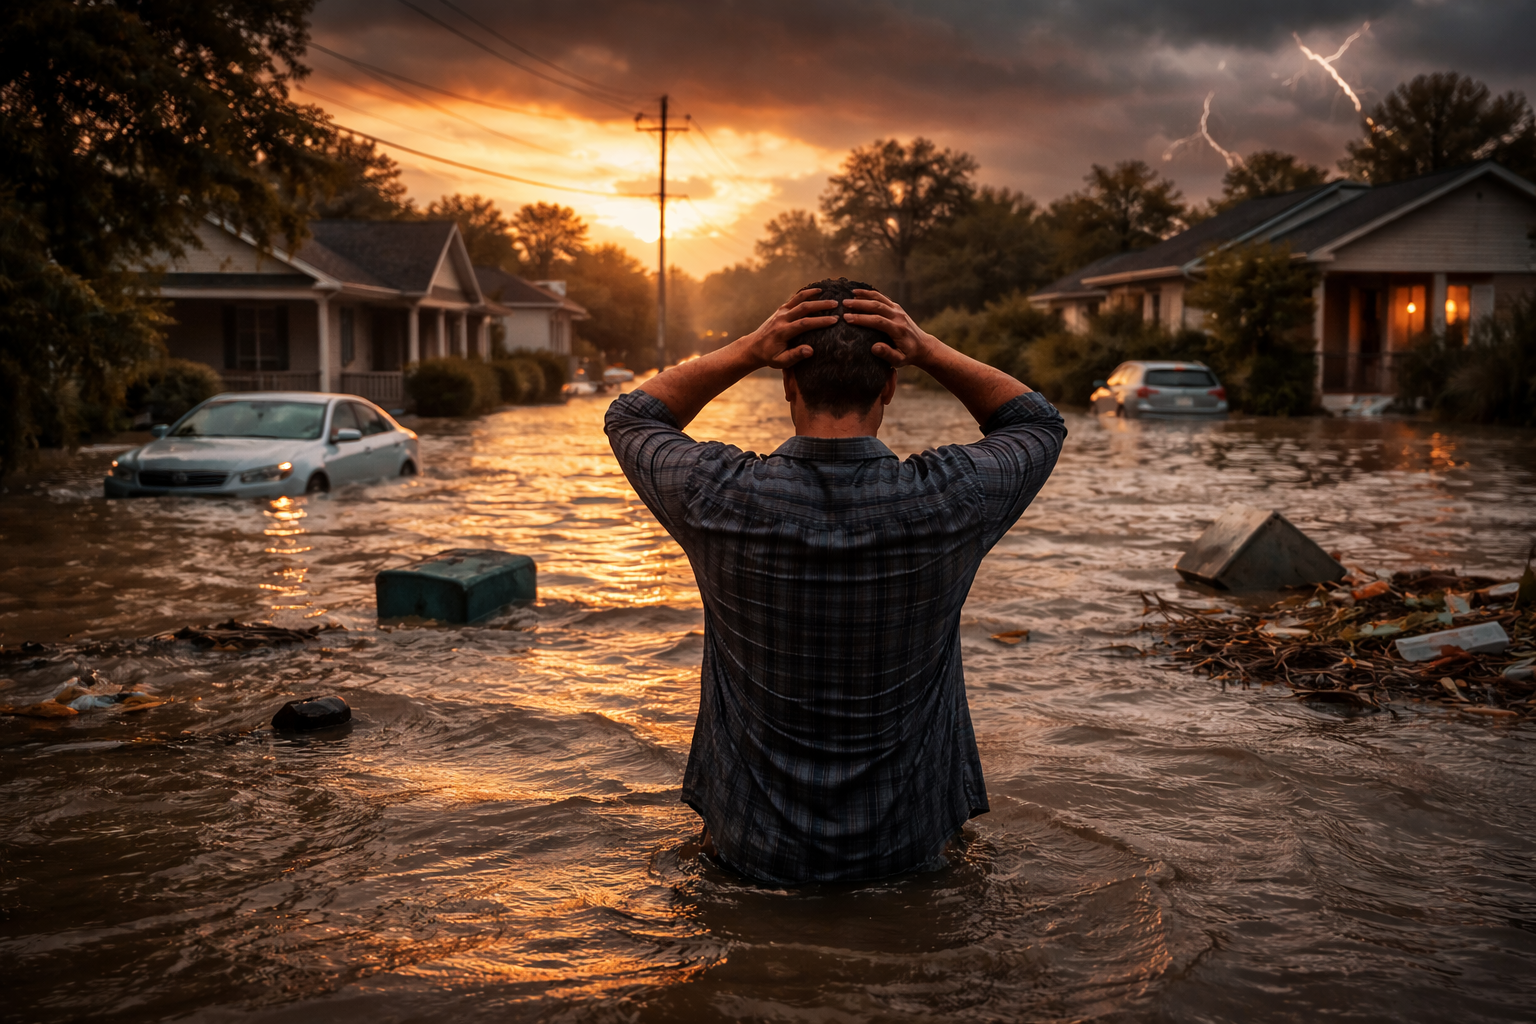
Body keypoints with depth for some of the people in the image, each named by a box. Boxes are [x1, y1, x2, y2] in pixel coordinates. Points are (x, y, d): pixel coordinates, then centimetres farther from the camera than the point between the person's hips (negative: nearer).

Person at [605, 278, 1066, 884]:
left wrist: (746, 351, -12)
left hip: (755, 848, 0)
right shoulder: (946, 500, -20)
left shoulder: (721, 498, -20)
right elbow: (1040, 424, 4)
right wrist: (930, 352, -11)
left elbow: (630, 418, 3)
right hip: (908, 847, 0)